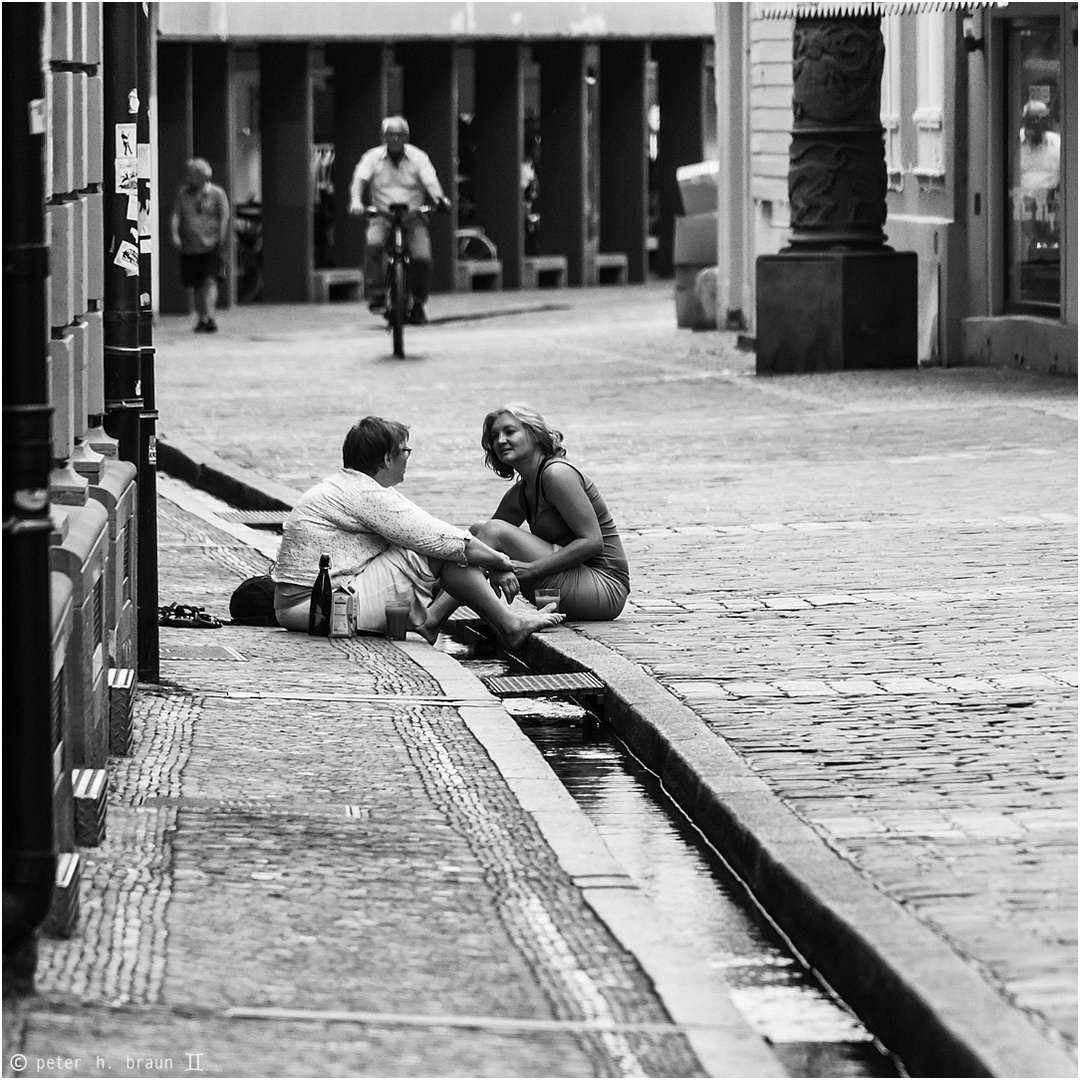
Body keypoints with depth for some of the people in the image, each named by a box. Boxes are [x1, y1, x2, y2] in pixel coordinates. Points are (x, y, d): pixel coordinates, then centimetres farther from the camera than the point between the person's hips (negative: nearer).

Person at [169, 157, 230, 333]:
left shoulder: (216, 193, 2)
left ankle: (210, 317, -21)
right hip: (189, 246, 4)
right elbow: (176, 214, 3)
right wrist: (175, 234, -12)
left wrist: (220, 238, -7)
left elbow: (224, 217, 1)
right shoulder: (183, 193, 10)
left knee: (209, 281, -16)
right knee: (196, 284, 8)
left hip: (211, 245, -4)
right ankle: (202, 318, 19)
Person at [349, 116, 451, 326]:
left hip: (413, 216, 0)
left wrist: (440, 198, -31)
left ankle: (418, 304, 3)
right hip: (382, 215, 0)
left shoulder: (418, 157, 3)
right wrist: (356, 201, -31)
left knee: (422, 257, -19)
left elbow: (430, 181, -10)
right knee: (373, 245, -31)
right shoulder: (373, 157, 4)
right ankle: (375, 295, -24)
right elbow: (360, 179, -10)